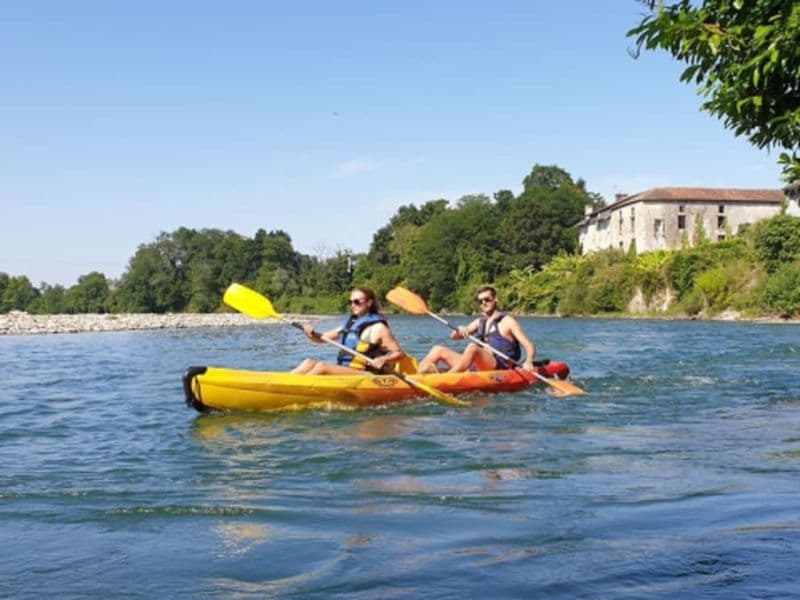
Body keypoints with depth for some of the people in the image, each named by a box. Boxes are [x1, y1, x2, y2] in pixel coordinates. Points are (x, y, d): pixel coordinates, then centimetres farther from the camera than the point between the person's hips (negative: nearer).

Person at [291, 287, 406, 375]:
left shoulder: (378, 327, -4)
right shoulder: (349, 323, 17)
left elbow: (399, 353, -5)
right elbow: (323, 338, 20)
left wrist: (384, 359, -25)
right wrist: (312, 334, -2)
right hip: (342, 370, 7)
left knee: (322, 367, -25)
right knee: (309, 362, -10)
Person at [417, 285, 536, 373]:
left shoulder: (507, 321, 2)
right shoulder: (480, 322, 22)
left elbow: (529, 345, -6)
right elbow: (454, 336, 19)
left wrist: (528, 362, -26)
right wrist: (460, 330, -6)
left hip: (498, 369, -7)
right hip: (475, 368, 7)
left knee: (473, 347, -34)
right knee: (438, 350, 2)